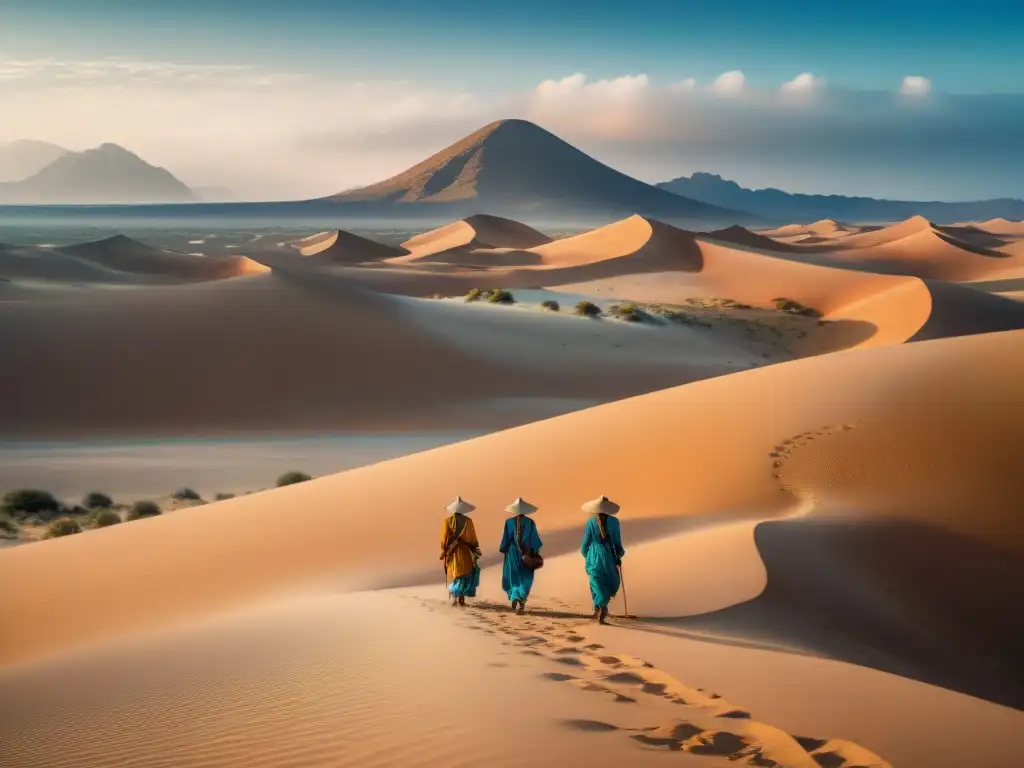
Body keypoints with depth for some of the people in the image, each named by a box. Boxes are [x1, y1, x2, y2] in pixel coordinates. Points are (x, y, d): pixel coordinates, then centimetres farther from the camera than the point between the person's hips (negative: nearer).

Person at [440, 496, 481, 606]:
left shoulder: (447, 521, -6)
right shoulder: (468, 521, -6)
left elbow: (444, 538, -5)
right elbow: (472, 538, -2)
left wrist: (443, 552, 6)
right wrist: (475, 551, 8)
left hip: (451, 552, 1)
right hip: (465, 552, -1)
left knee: (453, 575, 11)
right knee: (465, 575, 9)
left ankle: (454, 598, 2)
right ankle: (461, 599, 4)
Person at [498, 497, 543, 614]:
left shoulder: (509, 522, -5)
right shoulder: (530, 522, -4)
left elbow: (505, 539, -2)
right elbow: (534, 539, -1)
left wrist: (503, 550, 11)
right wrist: (536, 552, 9)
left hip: (513, 553, 0)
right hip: (526, 554, 0)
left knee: (512, 577, 14)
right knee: (525, 578, 6)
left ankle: (515, 598, 3)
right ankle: (521, 599, -9)